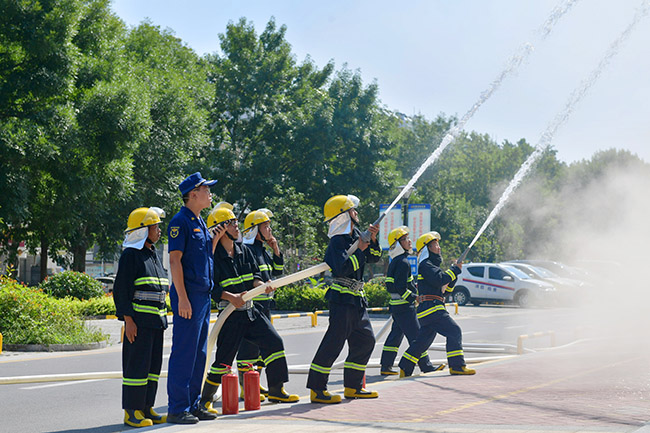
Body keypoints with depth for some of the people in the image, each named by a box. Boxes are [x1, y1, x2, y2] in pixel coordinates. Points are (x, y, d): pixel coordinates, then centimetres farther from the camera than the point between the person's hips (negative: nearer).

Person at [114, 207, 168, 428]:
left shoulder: (153, 255, 18)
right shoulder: (131, 255, -9)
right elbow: (121, 290, -13)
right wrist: (128, 320, -18)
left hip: (156, 321, 9)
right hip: (139, 321, -9)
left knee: (153, 364, 11)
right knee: (137, 364, -6)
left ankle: (147, 408, 18)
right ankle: (132, 411, 0)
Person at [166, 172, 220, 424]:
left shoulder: (201, 223, 18)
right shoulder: (181, 221, -10)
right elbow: (175, 260, -16)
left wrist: (216, 237, 11)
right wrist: (182, 298, -20)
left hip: (203, 294, 10)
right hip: (188, 295, -10)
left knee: (199, 353, 12)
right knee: (184, 352, -7)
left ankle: (193, 405, 19)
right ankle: (177, 408, -3)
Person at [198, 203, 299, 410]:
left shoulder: (244, 251, 11)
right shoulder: (213, 255, -11)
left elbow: (255, 275, 14)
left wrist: (259, 285, -8)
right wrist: (230, 297, -26)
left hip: (251, 311, 7)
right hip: (230, 315, -7)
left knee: (274, 342, 0)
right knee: (224, 359, -5)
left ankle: (276, 390, 11)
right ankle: (205, 398, 11)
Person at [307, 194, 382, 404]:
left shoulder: (355, 235, 12)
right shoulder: (337, 241, -14)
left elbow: (374, 257, 16)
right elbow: (341, 269, -26)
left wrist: (372, 240, -1)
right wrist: (360, 251, -20)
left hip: (357, 300, 10)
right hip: (342, 298, -10)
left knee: (365, 340, 14)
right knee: (334, 342, -11)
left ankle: (352, 386, 21)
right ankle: (317, 389, -9)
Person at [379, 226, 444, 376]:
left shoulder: (396, 261, 15)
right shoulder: (403, 262, -17)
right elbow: (400, 287, -22)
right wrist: (414, 298, -16)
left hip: (396, 305, 10)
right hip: (404, 306, -10)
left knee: (396, 334, 12)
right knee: (416, 335, -3)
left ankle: (386, 366, 13)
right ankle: (425, 365, 2)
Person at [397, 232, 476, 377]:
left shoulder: (432, 265, 26)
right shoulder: (425, 265, -6)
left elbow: (446, 289, 24)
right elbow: (440, 280, -21)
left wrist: (454, 272, 10)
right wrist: (455, 270, -9)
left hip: (427, 310, 10)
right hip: (431, 307, -10)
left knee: (423, 340, 11)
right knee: (454, 331, -12)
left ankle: (404, 368, 13)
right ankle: (457, 366, -13)